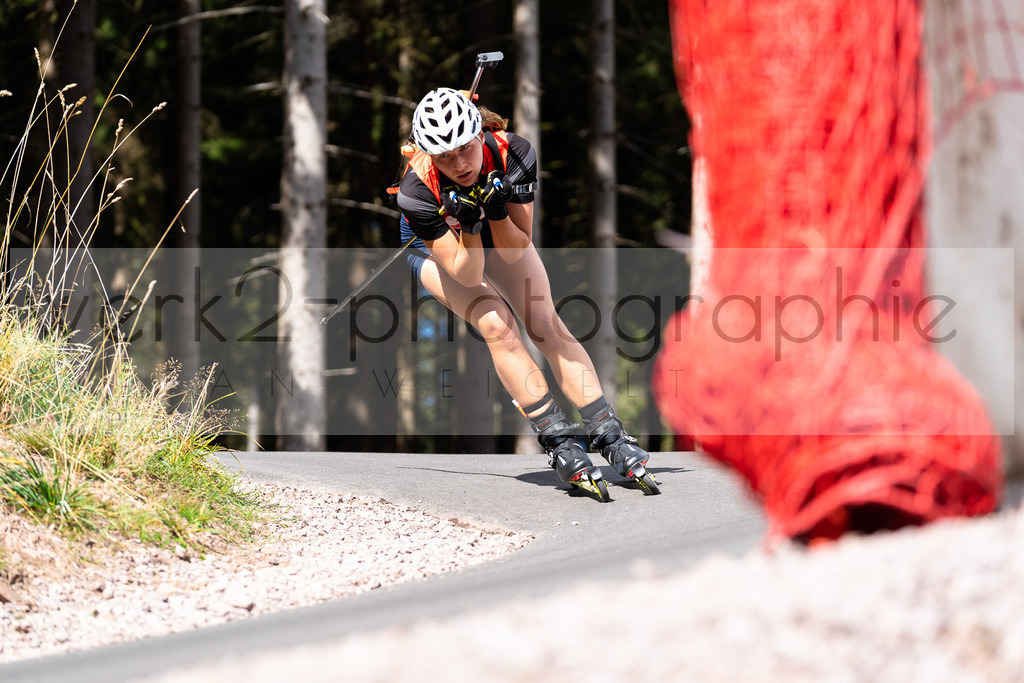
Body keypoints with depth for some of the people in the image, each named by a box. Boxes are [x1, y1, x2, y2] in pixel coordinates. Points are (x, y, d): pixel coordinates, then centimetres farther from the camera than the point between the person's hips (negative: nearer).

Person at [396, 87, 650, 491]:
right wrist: (468, 227, -51)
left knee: (544, 322, -14)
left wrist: (497, 212, -45)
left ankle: (608, 435, -14)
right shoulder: (418, 190, -38)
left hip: (501, 235, 2)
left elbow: (513, 252, -26)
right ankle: (558, 441, -22)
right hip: (438, 247, -2)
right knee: (497, 324, -25)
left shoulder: (513, 154, -33)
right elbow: (467, 274, -34)